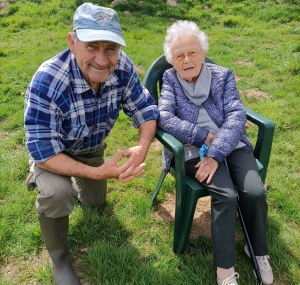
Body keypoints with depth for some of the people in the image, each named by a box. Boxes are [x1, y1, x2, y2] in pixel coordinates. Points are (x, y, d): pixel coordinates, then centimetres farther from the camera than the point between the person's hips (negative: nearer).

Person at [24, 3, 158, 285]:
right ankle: (58, 259, -4)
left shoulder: (122, 67, -27)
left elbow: (145, 109, -18)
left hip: (92, 148, 5)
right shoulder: (47, 82, -40)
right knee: (57, 193, -34)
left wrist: (142, 147, -39)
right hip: (52, 151, -4)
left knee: (96, 201, 22)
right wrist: (97, 172, -45)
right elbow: (42, 150, -36)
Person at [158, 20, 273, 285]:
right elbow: (165, 118, -11)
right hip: (193, 149, -2)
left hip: (231, 144, 2)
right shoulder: (169, 79, 2)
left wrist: (215, 155, -21)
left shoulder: (223, 75, 4)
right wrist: (205, 137, -17)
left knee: (255, 192, -21)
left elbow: (236, 116, -7)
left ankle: (259, 252, 6)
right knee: (226, 195, -27)